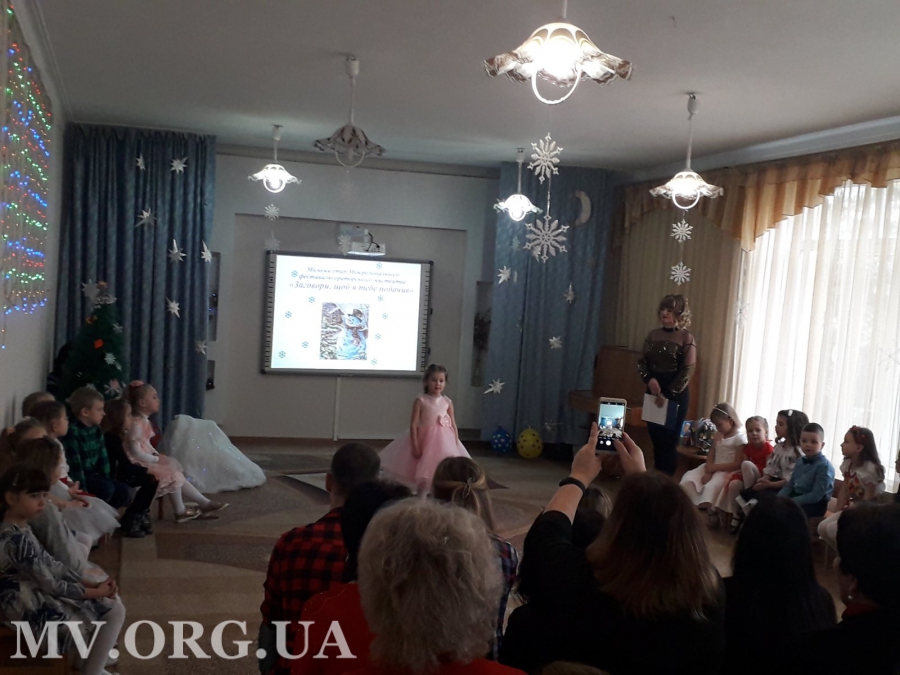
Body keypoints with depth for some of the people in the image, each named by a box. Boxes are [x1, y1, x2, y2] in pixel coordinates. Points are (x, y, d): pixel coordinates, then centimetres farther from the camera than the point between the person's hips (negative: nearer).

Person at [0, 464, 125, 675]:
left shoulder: (19, 528, 4)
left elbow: (51, 565, 8)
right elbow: (50, 585, -22)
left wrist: (92, 584, -1)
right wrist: (94, 592, -10)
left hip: (38, 594, 10)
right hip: (36, 611, -10)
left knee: (112, 601, 14)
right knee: (115, 611, -5)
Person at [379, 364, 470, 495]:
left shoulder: (447, 402, 3)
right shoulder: (420, 400, -8)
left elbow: (453, 425, 7)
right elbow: (413, 424, -10)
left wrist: (456, 445, 2)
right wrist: (415, 445, -16)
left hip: (444, 441, 3)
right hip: (425, 440, -3)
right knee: (423, 475, 3)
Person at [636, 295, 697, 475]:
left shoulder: (686, 338, -6)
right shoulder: (653, 334, 8)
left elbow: (687, 371, -10)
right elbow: (642, 362, 9)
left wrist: (668, 394, -13)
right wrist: (649, 379, -11)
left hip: (676, 394, -5)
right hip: (653, 392, 5)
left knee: (669, 439, 0)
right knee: (655, 436, 8)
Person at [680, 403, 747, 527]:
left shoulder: (740, 437, -11)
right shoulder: (718, 435, 12)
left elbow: (737, 464, -16)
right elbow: (711, 455, 7)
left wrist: (713, 468, -15)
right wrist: (708, 472, -12)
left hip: (728, 471, -7)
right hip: (713, 468, 7)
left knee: (713, 486, -34)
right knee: (688, 478, -12)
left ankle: (712, 512, -17)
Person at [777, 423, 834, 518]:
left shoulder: (824, 466, -13)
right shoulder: (800, 462, 12)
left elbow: (816, 496, -18)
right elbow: (790, 485, 15)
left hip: (815, 504, -8)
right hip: (798, 498, 8)